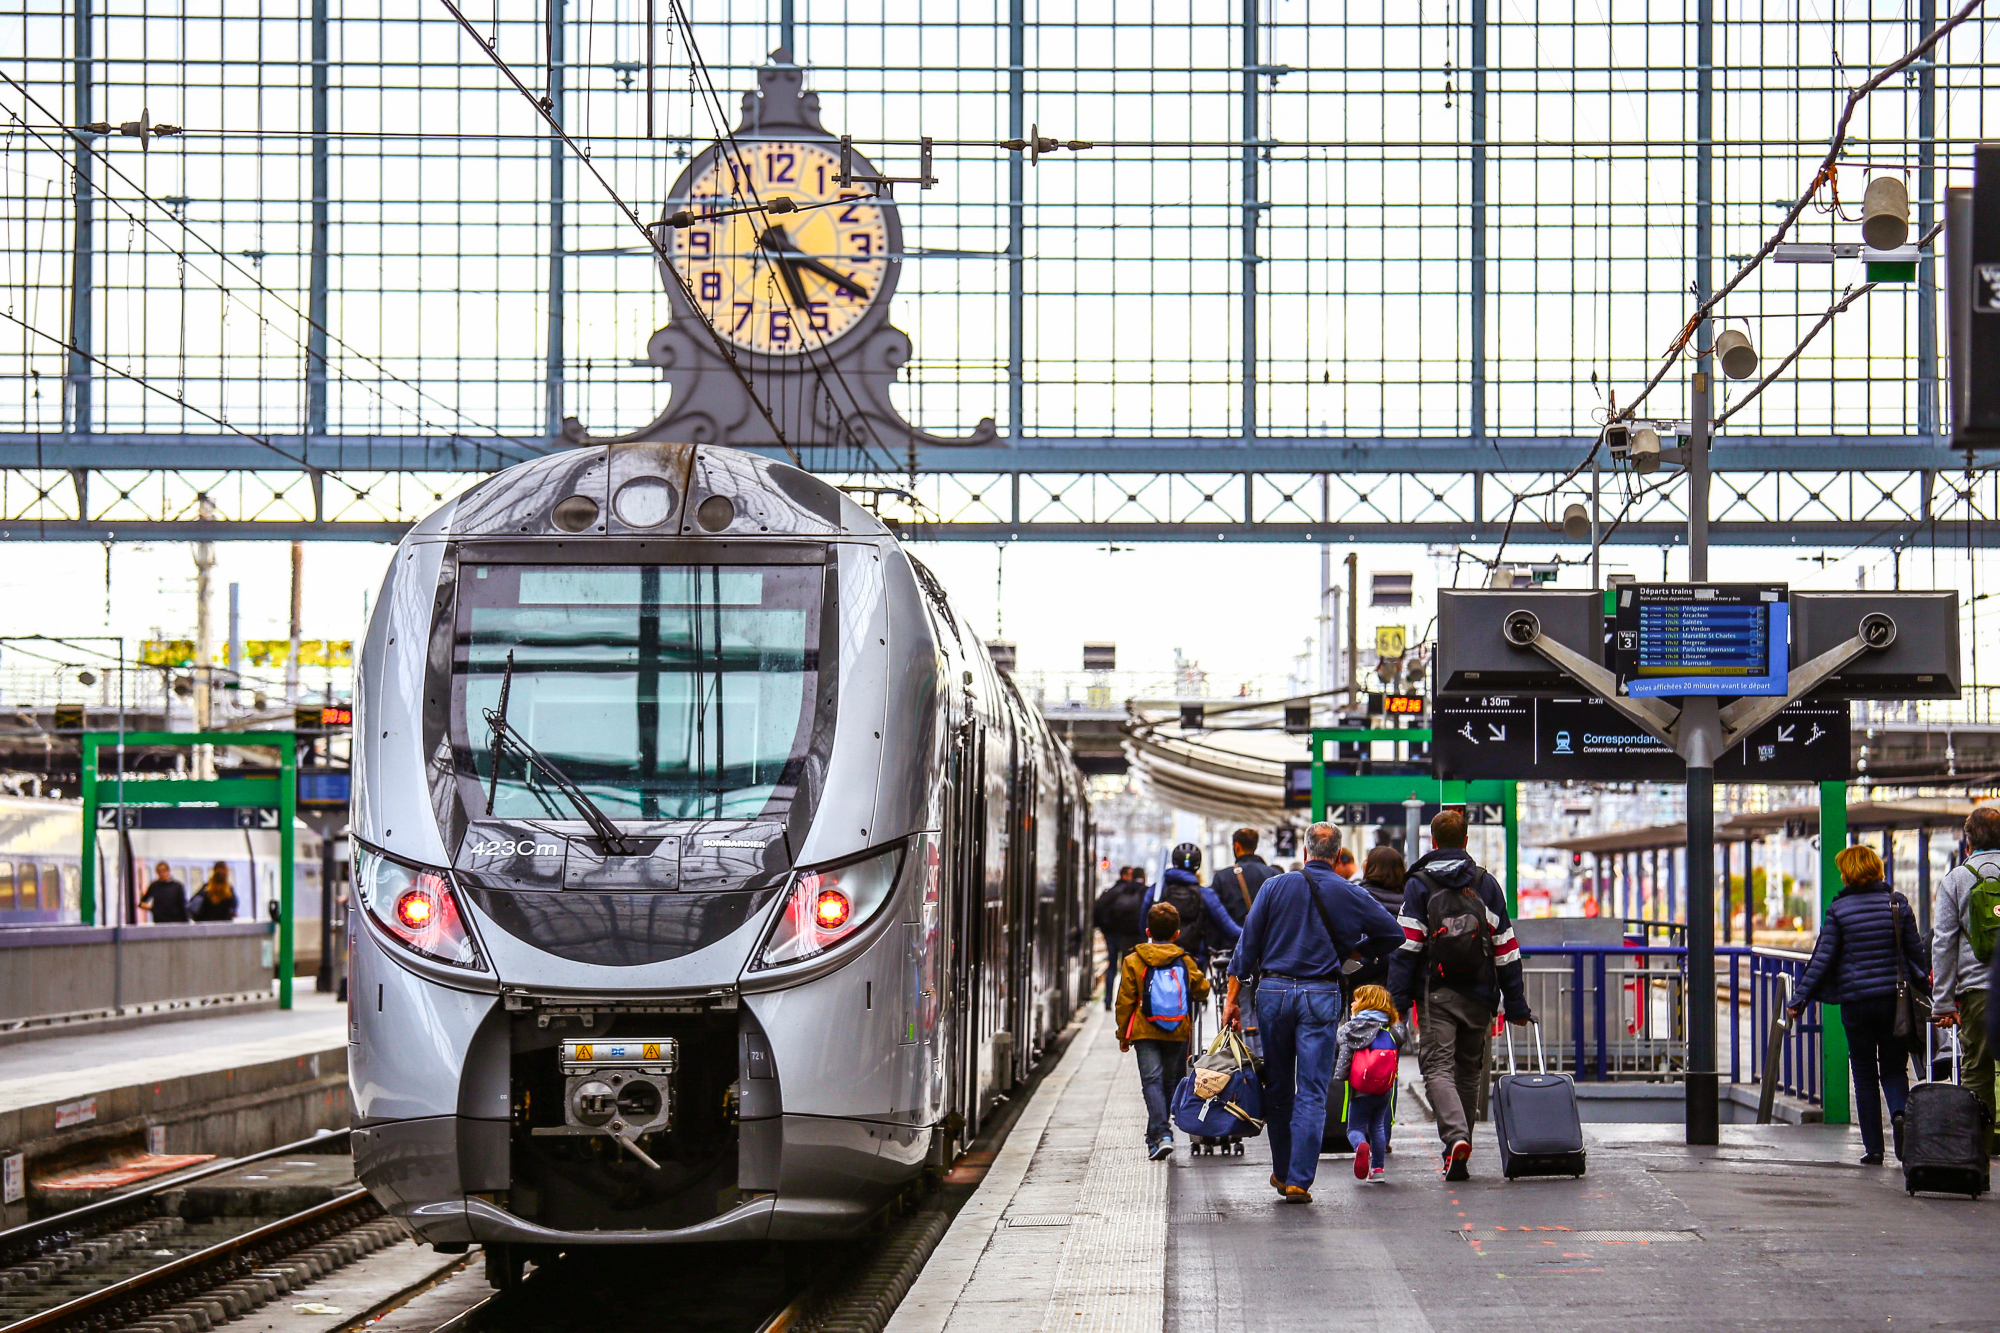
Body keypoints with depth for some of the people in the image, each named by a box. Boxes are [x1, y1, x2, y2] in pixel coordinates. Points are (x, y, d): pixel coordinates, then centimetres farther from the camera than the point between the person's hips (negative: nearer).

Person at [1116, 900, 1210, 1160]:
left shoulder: (1133, 961, -2)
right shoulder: (1185, 961, 4)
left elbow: (1125, 1000, -1)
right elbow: (1202, 989, 14)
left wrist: (1123, 1034, 8)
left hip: (1145, 1032, -2)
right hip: (1177, 1033, 3)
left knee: (1152, 1080, -7)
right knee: (1169, 1081, 15)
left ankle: (1162, 1135, -24)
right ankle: (1156, 1135, 24)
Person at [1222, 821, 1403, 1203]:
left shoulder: (1275, 886, 2)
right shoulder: (1349, 895, 1)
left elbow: (1248, 943, 0)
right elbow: (1393, 934, 9)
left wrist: (1233, 996, 4)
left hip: (1273, 990, 1)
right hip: (1321, 996, -1)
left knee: (1277, 1088, 14)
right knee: (1312, 1093, -1)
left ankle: (1282, 1172, 23)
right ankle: (1298, 1181, -8)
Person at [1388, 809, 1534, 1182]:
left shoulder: (1419, 885, 0)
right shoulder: (1486, 884, 9)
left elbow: (1407, 946, -7)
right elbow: (1506, 948, 8)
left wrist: (1398, 999, -6)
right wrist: (1516, 1005, 11)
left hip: (1436, 995, -3)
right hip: (1479, 995, 3)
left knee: (1438, 1068, -5)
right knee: (1469, 1070, 14)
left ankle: (1456, 1137, -29)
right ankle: (1457, 1153, 19)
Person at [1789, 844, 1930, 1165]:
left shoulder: (1839, 910, -4)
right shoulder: (1897, 904, 1)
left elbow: (1822, 959, -5)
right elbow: (1917, 952, 4)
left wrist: (1800, 1000, 0)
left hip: (1855, 1001, -1)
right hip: (1894, 999, 1)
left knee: (1864, 1074, 8)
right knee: (1894, 1067, 12)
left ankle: (1873, 1147, 6)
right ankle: (1900, 1112, -19)